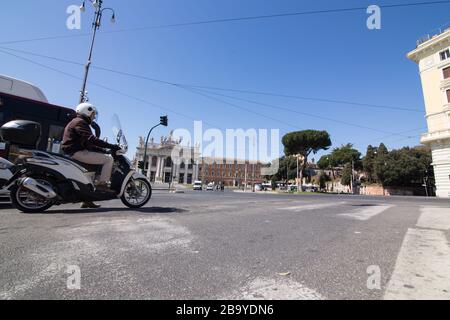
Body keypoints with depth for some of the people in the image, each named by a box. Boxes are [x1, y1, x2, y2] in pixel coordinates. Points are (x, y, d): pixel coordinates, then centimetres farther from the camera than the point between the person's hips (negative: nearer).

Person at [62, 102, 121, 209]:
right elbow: (91, 139, -24)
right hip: (78, 153, -11)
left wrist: (103, 150, 16)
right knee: (109, 159, -15)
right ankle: (102, 183, -19)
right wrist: (111, 146, -24)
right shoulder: (80, 122, -7)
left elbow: (87, 144, 24)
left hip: (74, 153, 11)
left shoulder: (77, 122, 27)